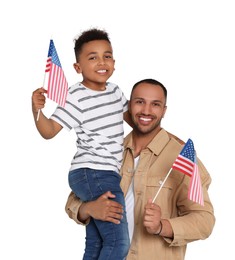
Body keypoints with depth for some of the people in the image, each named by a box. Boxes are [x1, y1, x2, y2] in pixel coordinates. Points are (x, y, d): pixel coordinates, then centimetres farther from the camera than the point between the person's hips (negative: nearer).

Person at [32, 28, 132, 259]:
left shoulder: (114, 91, 8)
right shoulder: (77, 98, -14)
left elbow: (129, 116, 28)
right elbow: (49, 131, -18)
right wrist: (37, 110, -35)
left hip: (105, 175, 9)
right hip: (92, 174, -9)